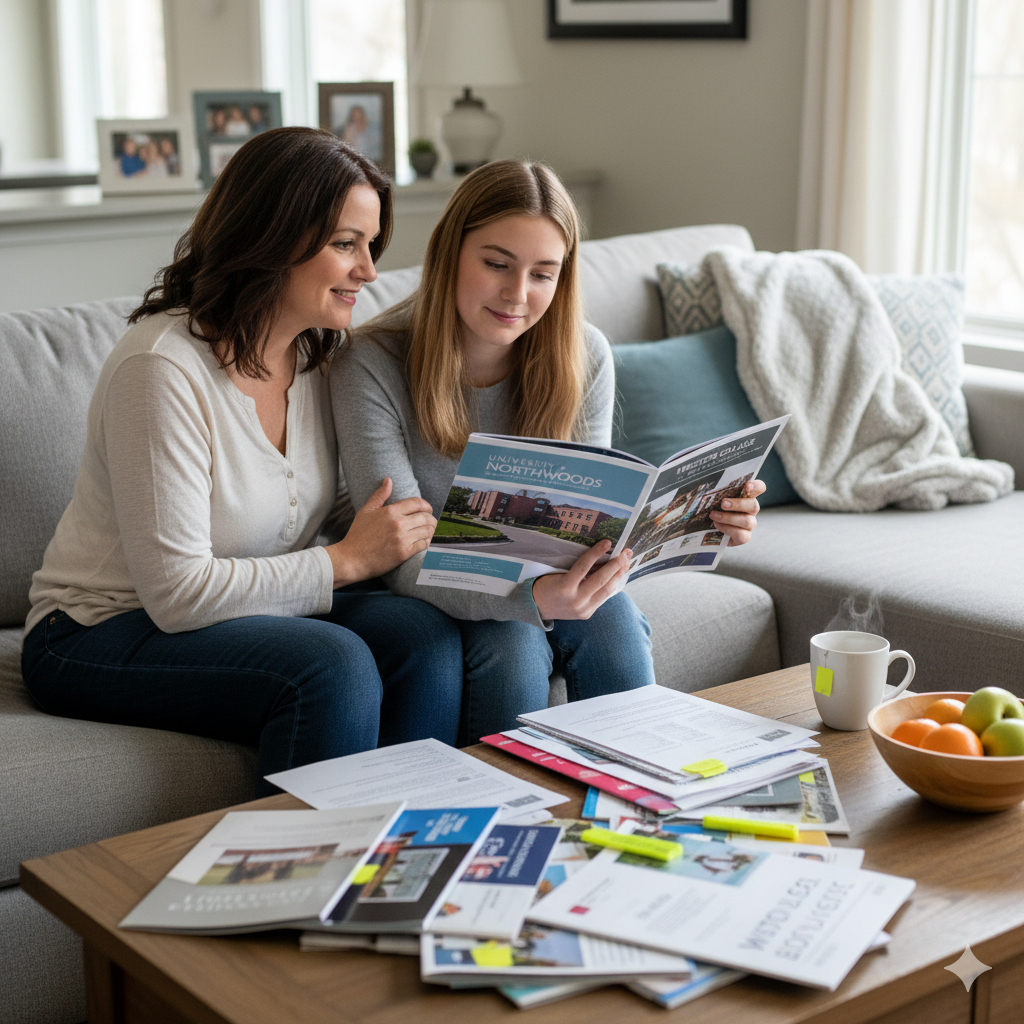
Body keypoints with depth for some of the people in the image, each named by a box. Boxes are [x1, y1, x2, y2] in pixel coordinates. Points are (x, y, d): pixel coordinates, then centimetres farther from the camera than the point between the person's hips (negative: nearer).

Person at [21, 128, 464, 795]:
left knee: (428, 637, -19)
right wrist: (348, 560, -20)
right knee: (333, 665, -31)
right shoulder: (163, 369, -22)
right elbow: (178, 593, -24)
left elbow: (315, 512, 12)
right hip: (104, 639, -7)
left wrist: (389, 527, -9)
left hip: (253, 607, 7)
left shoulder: (317, 352, 2)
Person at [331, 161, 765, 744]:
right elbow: (406, 563, -26)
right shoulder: (372, 368, -22)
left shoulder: (584, 358, -10)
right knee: (511, 643, -31)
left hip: (546, 580, 3)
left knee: (613, 621, -26)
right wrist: (533, 598, -44)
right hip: (439, 600, -3)